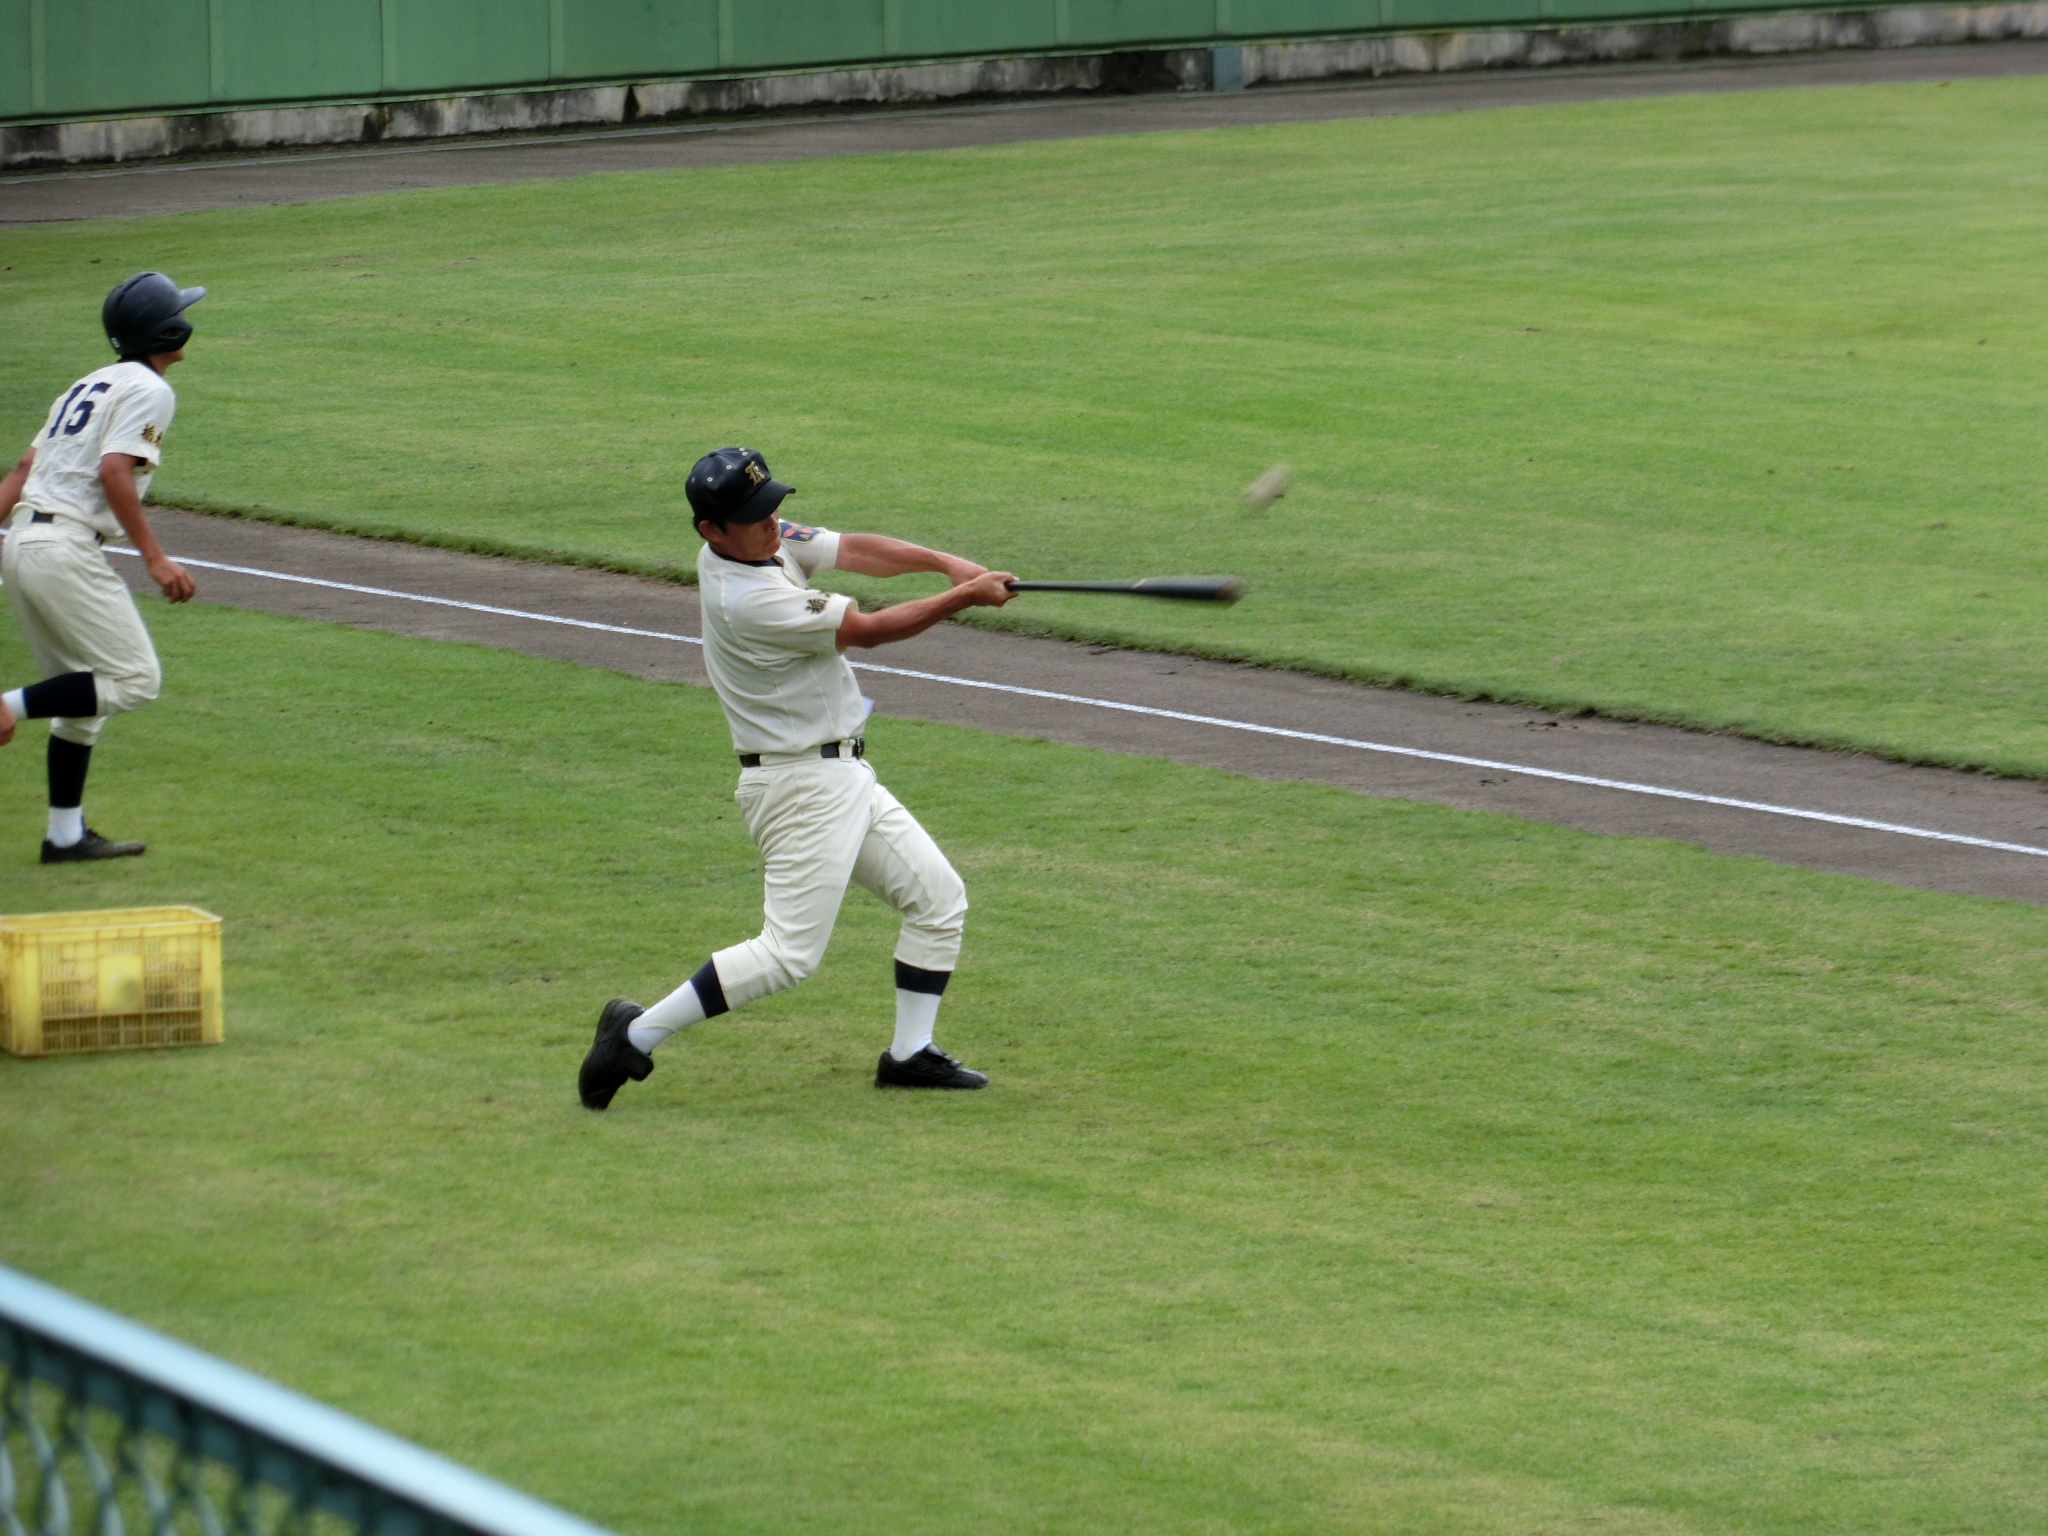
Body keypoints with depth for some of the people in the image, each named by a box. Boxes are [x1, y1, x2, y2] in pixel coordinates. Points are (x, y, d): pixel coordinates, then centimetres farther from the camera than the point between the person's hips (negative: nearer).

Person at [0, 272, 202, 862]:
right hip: (64, 547, -9)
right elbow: (114, 471, -18)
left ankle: (66, 833, 13)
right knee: (134, 679, -5)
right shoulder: (148, 390, -5)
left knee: (84, 692, 14)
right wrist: (154, 557, -18)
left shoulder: (88, 385, 21)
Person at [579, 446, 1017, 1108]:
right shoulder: (749, 600, -25)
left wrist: (945, 562, -11)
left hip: (843, 775, 10)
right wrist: (965, 598, -11)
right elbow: (869, 630, -19)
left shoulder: (769, 538, 2)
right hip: (802, 785, -10)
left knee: (938, 897, 11)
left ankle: (910, 1053, 16)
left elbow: (856, 550, 4)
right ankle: (637, 1034, -5)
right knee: (789, 953, -12)